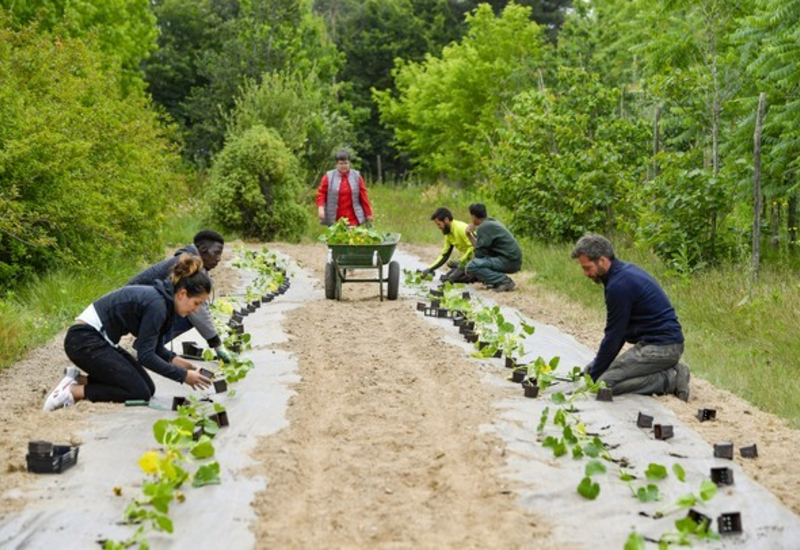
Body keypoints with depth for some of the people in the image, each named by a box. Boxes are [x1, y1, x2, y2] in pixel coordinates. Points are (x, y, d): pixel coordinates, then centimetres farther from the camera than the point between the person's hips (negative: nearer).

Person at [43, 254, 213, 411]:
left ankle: (79, 379, 8)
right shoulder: (157, 305, -22)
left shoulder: (162, 299, 6)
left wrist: (174, 359, -2)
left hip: (97, 339, 10)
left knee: (147, 387, 7)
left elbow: (155, 347, 16)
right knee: (139, 392, -10)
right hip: (84, 341, -10)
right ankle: (73, 391, -8)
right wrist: (183, 375, -17)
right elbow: (145, 355, -21)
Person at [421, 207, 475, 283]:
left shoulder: (461, 228, -19)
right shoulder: (448, 234, 10)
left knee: (453, 278, -21)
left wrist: (461, 261, -26)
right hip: (466, 260, 9)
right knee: (445, 278, 0)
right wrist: (430, 269, 10)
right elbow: (444, 255, 17)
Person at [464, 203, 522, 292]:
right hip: (513, 260, 10)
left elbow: (480, 253, -13)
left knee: (471, 267, -18)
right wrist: (470, 235, 14)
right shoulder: (492, 222, 17)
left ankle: (505, 281, -17)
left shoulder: (483, 227, -13)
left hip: (509, 261, -10)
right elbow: (482, 246, 18)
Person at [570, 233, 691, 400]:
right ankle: (671, 372, 8)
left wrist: (592, 378, -5)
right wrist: (595, 367, 15)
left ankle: (671, 380, -9)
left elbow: (613, 335, -15)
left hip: (660, 347, -10)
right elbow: (619, 331, 17)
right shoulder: (625, 271, 11)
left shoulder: (619, 285, -20)